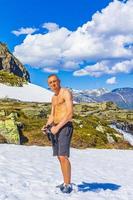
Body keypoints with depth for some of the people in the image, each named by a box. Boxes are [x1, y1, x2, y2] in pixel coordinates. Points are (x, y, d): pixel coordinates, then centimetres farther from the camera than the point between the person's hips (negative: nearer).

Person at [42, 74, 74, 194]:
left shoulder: (66, 93, -8)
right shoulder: (54, 97, 19)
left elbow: (70, 113, -18)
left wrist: (57, 127, -20)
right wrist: (47, 125, 1)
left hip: (65, 127, -9)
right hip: (56, 128, 9)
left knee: (63, 156, -14)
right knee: (60, 157, 9)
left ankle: (68, 185, -4)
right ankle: (66, 183, 18)